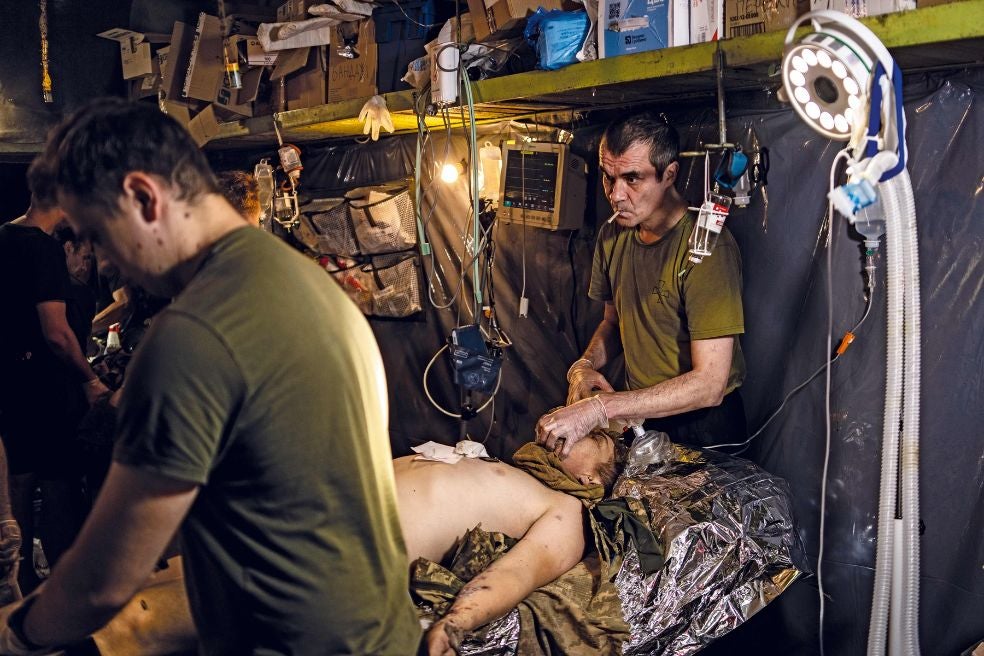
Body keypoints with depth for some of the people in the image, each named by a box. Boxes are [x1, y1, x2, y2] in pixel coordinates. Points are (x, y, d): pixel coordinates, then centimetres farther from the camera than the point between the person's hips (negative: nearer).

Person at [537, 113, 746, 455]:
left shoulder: (707, 246, -21)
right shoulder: (612, 235, 2)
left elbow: (709, 384, -25)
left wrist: (599, 408, -31)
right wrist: (586, 365, -5)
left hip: (702, 424, -5)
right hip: (639, 414, 5)